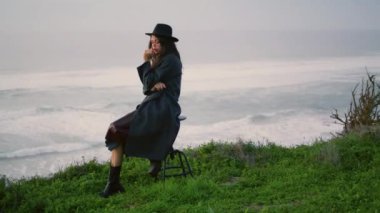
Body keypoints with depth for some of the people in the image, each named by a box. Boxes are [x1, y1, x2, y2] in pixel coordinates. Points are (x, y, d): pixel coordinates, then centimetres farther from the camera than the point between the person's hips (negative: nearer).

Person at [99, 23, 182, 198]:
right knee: (116, 130, -6)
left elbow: (149, 82, -13)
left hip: (161, 110, -9)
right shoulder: (160, 60, 22)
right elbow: (147, 88, 14)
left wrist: (147, 62, -1)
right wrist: (154, 85, -9)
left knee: (118, 130, -17)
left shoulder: (171, 60, -8)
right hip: (152, 107, 9)